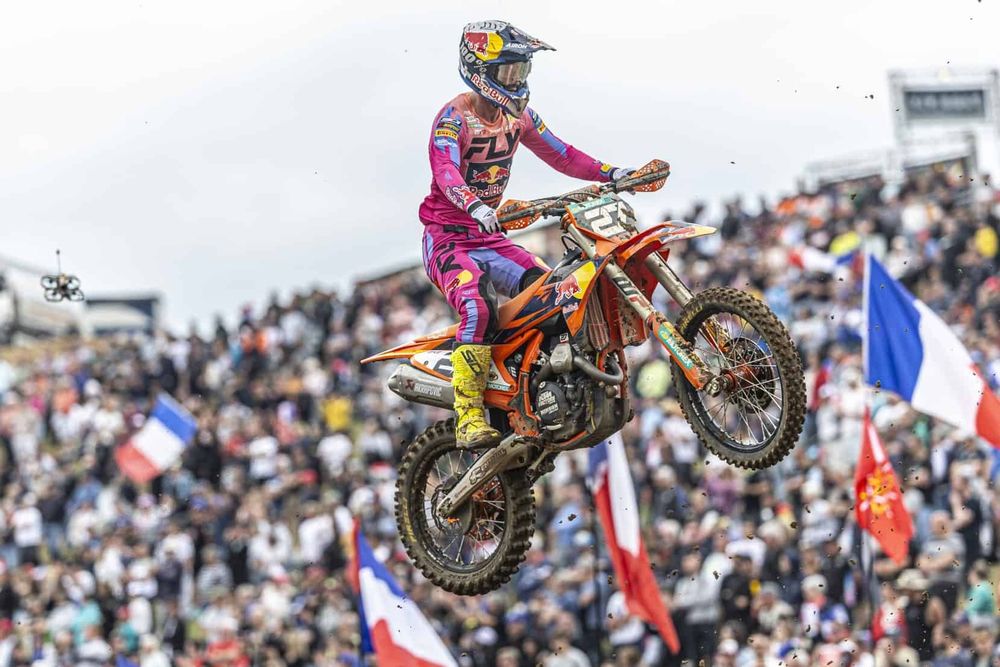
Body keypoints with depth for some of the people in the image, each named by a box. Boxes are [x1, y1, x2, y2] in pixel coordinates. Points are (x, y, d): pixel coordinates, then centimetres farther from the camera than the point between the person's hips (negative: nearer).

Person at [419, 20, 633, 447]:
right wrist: (474, 206, -50)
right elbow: (445, 171, -31)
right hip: (446, 238, -8)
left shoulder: (516, 116, 10)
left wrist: (610, 173, -1)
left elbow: (560, 155, 14)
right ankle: (468, 415, -30)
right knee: (479, 308, -31)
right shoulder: (453, 118, -15)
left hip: (488, 236, 8)